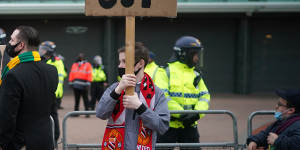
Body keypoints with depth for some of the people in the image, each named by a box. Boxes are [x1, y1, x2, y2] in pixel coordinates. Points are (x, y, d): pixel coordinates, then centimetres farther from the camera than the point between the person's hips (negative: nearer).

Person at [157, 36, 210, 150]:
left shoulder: (196, 75, 14)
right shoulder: (166, 72, -5)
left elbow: (204, 96, 6)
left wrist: (197, 113, -14)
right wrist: (181, 114, -22)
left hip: (189, 125, 5)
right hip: (168, 125, -5)